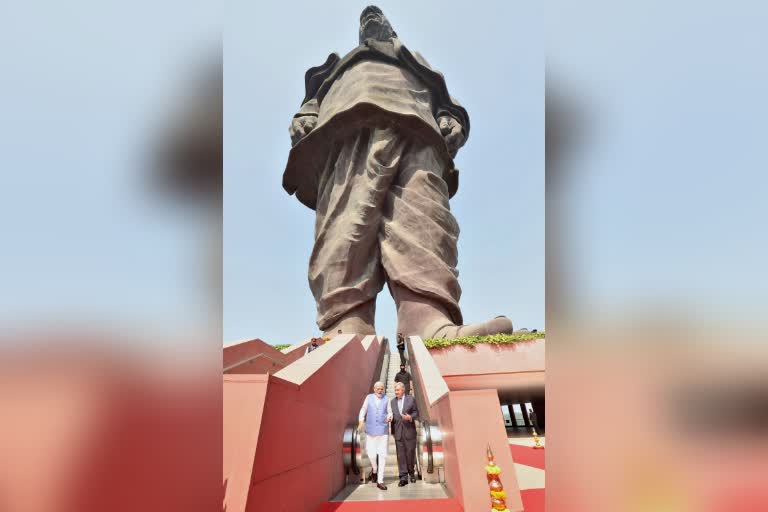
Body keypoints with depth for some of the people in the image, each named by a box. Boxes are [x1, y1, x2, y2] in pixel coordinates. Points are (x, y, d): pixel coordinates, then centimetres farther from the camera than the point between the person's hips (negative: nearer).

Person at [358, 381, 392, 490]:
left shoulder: (386, 400, 3)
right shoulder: (369, 398, 4)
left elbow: (390, 412, 6)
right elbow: (363, 411, 4)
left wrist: (389, 417, -16)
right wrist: (361, 421, -11)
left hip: (383, 431, 0)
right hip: (370, 431, 0)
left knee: (382, 455, -2)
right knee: (371, 454, 2)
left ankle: (380, 481, 9)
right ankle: (374, 470, 35)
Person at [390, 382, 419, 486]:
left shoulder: (411, 399, -1)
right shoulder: (392, 401, 7)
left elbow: (416, 413, 2)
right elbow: (392, 416, 10)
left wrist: (410, 417, -18)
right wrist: (392, 431, 8)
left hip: (409, 431, -2)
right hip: (398, 432, 2)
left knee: (410, 452, 6)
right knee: (400, 454, 0)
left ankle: (411, 472, 28)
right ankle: (403, 477, 7)